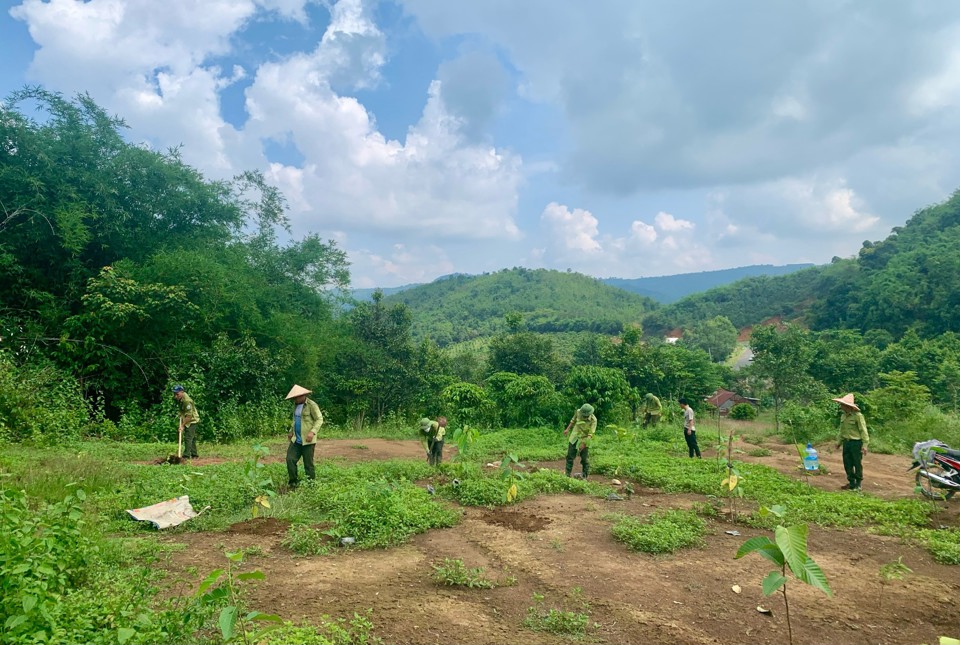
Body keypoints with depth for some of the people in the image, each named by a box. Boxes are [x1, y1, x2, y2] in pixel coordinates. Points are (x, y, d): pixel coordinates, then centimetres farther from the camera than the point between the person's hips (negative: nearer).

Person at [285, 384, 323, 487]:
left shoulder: (311, 405, -12)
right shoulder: (296, 405, 13)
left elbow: (319, 419, -14)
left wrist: (312, 432, -25)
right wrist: (291, 431, 21)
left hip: (307, 440, -7)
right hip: (296, 440, 7)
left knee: (308, 464, -1)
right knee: (290, 459, -1)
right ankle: (293, 482, 12)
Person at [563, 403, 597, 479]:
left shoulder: (593, 420, -21)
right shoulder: (578, 412, -12)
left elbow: (590, 434, -23)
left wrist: (584, 444, -31)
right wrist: (568, 429, 7)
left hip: (584, 440, -3)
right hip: (574, 438, 3)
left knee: (585, 459, 2)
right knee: (570, 456, 5)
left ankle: (585, 476, 16)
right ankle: (567, 475, 15)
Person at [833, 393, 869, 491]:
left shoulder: (858, 416, -13)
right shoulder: (843, 416, 9)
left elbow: (863, 431, -13)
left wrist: (864, 444, -17)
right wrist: (839, 441, 17)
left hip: (856, 442, -7)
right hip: (846, 442, 7)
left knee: (857, 464, 3)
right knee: (847, 463, 9)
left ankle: (858, 484, 15)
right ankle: (851, 483, 21)